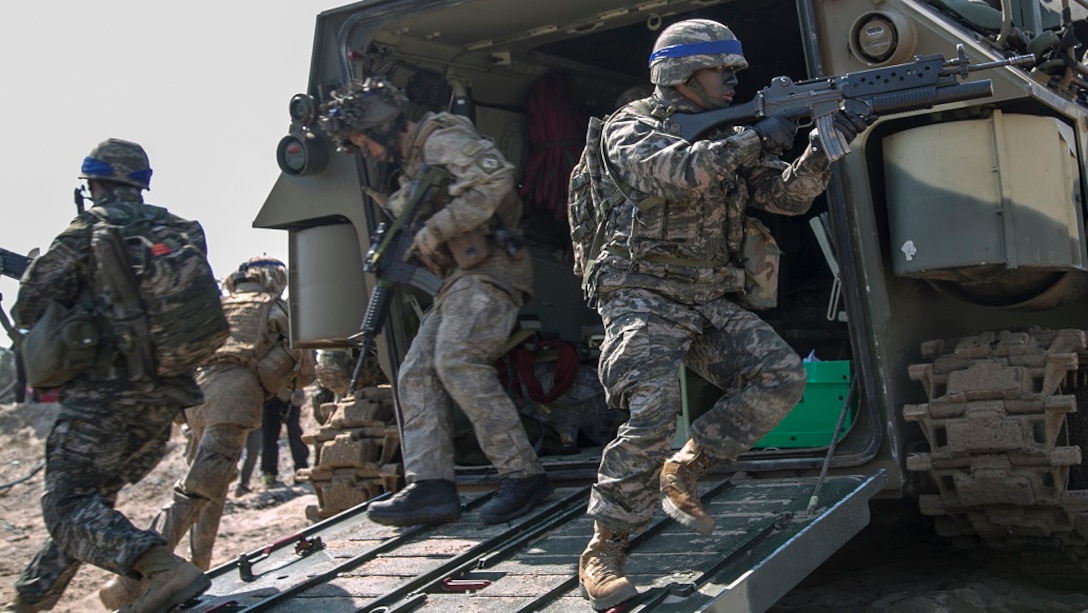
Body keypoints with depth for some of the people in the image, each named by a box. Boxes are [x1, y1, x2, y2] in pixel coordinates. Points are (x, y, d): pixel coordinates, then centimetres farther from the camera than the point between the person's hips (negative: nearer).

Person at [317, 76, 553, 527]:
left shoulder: (441, 137, -5)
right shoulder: (412, 165, 25)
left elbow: (493, 178, -22)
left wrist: (435, 229, -20)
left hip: (489, 269, -10)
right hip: (460, 279, 10)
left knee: (459, 362, -24)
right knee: (417, 375, -1)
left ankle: (522, 475, -22)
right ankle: (430, 486, -8)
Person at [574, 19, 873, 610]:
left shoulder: (726, 140, 16)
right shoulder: (630, 127, -3)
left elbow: (787, 194, 8)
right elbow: (672, 171, -25)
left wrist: (822, 149, -10)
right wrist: (756, 139, -22)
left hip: (710, 301, 7)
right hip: (644, 296, -6)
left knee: (781, 377, -12)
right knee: (653, 410, -25)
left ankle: (684, 469, 5)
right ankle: (603, 550, -14)